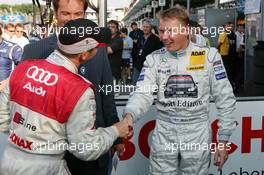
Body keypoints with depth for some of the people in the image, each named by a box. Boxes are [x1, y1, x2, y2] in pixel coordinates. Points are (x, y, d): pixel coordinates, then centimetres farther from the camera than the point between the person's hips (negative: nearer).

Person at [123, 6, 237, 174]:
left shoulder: (209, 56, -7)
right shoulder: (154, 59, -2)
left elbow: (225, 99, -3)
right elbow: (143, 94, -11)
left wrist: (223, 140, -2)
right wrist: (129, 116, -33)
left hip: (198, 132, -1)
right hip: (164, 131, 2)